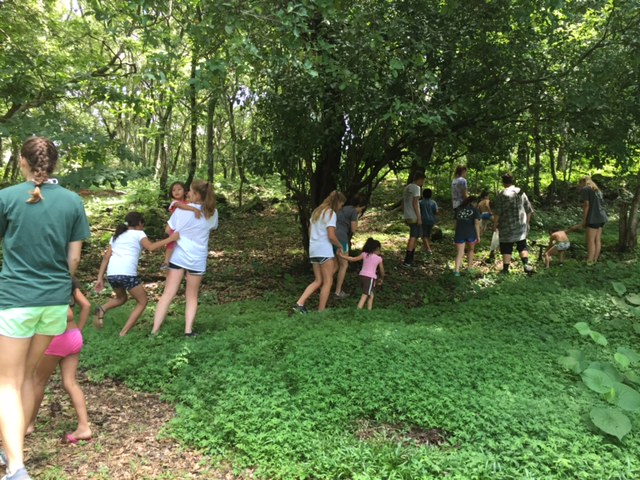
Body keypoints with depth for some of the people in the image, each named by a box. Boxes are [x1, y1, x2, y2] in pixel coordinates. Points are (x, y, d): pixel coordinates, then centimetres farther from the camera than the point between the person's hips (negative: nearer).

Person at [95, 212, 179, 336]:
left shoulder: (116, 236, 26)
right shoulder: (138, 233, 11)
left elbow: (106, 257, 18)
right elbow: (151, 247, -8)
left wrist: (100, 278, 16)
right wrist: (170, 238, -5)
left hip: (111, 274, 6)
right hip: (127, 273, -6)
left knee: (121, 298, 33)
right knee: (142, 301, 13)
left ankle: (102, 309, 4)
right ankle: (123, 333, 3)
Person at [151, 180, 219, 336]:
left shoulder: (181, 210, -11)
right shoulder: (212, 213, -6)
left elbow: (168, 230, 2)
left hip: (178, 256, -1)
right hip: (197, 259, 1)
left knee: (167, 294, 4)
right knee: (192, 296, 16)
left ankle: (155, 331, 5)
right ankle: (188, 330, 10)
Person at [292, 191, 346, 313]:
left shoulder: (316, 212, 17)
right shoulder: (331, 213, -9)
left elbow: (310, 232, 20)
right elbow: (331, 236, -15)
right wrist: (340, 246, 0)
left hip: (313, 249, 8)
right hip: (325, 250, -8)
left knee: (318, 281, 13)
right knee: (328, 281, 1)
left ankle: (299, 303, 0)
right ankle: (320, 312, 3)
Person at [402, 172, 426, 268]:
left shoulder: (407, 188, 17)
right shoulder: (416, 187, -10)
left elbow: (403, 203, 18)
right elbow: (415, 203, -17)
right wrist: (419, 217, -16)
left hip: (408, 217, 9)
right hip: (414, 217, -9)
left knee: (414, 237, 17)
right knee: (413, 237, -7)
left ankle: (410, 259, 20)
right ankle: (407, 261, -11)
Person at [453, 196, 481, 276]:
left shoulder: (458, 209, 11)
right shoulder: (475, 210, 0)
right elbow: (476, 224, -7)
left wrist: (455, 234, 21)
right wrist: (478, 236, -4)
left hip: (459, 233, 2)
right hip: (471, 233, -2)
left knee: (459, 253, 1)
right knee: (470, 249, 23)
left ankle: (457, 270, -15)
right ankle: (469, 268, 29)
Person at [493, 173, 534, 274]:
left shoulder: (502, 195, -9)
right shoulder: (521, 193, 6)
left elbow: (497, 212, -12)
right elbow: (529, 210, 10)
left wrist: (495, 224, 0)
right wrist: (526, 222, 20)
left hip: (507, 226, -4)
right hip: (521, 226, 4)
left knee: (506, 248, 4)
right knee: (522, 246, 15)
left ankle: (506, 269, 6)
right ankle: (526, 264, -1)